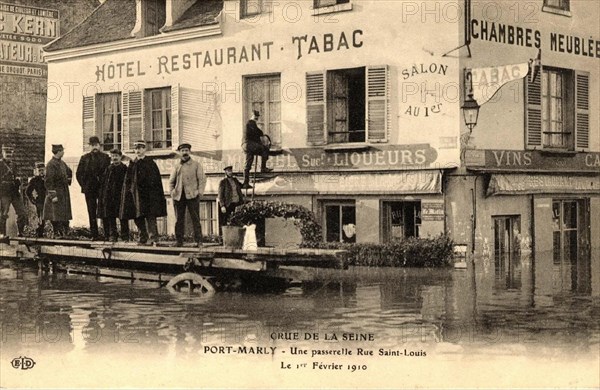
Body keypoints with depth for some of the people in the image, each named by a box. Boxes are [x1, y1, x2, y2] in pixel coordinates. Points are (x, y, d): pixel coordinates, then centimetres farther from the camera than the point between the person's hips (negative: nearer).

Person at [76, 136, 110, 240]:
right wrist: (84, 185, 2)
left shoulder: (105, 157, 4)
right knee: (92, 213, 2)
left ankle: (107, 234, 3)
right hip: (89, 189, 1)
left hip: (102, 188, -1)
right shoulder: (85, 158, 8)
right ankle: (94, 234, 6)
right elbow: (79, 174, 10)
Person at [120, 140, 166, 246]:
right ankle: (142, 239, 14)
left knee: (150, 217, -10)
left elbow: (156, 180, -1)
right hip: (135, 195, 4)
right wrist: (128, 191, 3)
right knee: (138, 219, 6)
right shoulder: (132, 164, 12)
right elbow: (127, 181, 14)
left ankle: (154, 239, -11)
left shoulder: (150, 163, 1)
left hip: (148, 195, -4)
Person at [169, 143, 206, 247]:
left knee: (195, 219, -5)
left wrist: (199, 192, -7)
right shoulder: (176, 166, 16)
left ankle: (199, 241, -4)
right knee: (179, 219, 3)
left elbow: (202, 179, 5)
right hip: (179, 196, 3)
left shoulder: (196, 165, 9)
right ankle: (179, 241, 7)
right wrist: (172, 192, 5)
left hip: (192, 196, -3)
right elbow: (171, 181, 19)